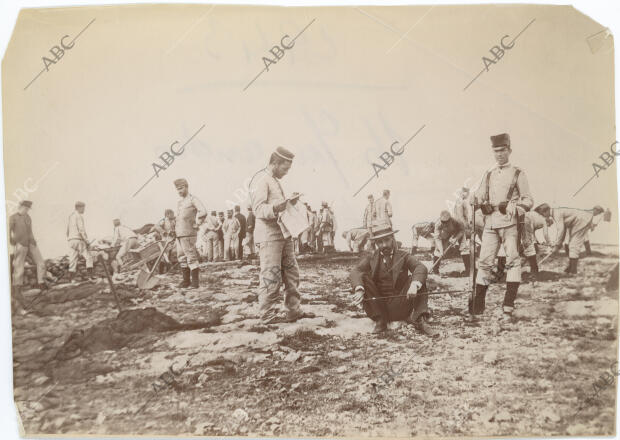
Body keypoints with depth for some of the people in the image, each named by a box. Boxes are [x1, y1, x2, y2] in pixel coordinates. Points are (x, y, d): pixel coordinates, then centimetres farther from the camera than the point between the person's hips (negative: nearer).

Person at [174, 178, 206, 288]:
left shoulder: (193, 199, -5)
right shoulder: (179, 202, 21)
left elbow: (203, 212, -18)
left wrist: (196, 224, -12)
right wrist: (175, 229, 18)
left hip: (188, 233, -9)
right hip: (179, 234, 9)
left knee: (191, 256, -8)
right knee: (181, 257, 10)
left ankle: (195, 281, -4)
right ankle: (186, 280, 17)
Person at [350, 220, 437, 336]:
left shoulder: (403, 256, 5)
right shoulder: (370, 258, 6)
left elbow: (421, 268, -15)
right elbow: (356, 271, -13)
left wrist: (414, 284, -36)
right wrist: (359, 289, -34)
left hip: (400, 308, -1)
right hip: (378, 307, 1)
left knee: (418, 279, -19)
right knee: (362, 278, -19)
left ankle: (420, 321, -22)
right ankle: (380, 321, -17)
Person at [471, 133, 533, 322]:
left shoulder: (518, 174, 8)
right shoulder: (488, 175, 19)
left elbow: (528, 200, 4)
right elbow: (479, 197, 17)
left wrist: (515, 208, -16)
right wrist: (475, 200, -7)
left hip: (509, 223, -3)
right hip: (490, 223, 3)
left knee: (513, 261, -8)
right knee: (485, 262, 1)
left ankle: (508, 309, -7)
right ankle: (477, 305, 8)